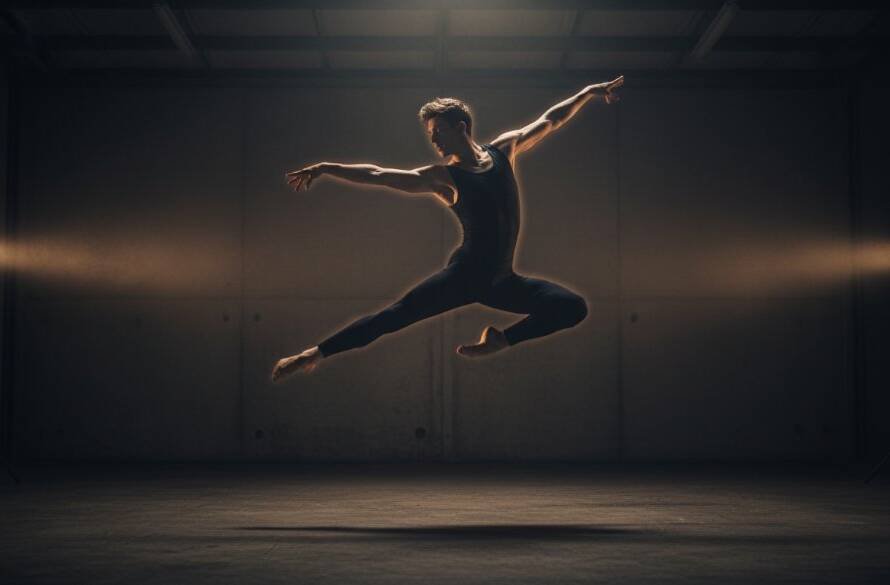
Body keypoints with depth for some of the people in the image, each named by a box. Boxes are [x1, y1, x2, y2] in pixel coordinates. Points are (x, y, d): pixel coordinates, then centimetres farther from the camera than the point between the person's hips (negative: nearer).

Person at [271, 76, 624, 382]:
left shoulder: (504, 150, 8)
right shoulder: (443, 178, -2)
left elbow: (550, 121, 19)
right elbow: (379, 175, -8)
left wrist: (589, 92, 25)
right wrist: (327, 169, -15)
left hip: (501, 281, 4)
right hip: (463, 276, -4)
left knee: (574, 308, -10)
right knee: (393, 316, -16)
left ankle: (500, 339, 3)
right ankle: (315, 354, -11)